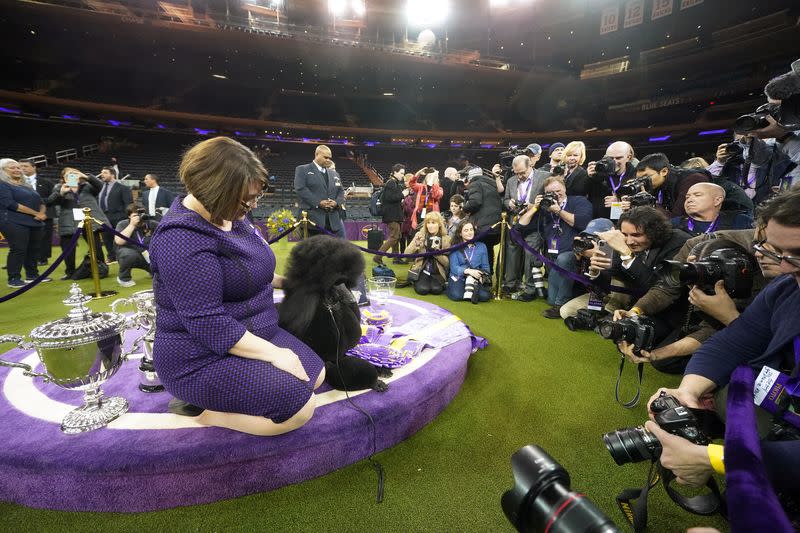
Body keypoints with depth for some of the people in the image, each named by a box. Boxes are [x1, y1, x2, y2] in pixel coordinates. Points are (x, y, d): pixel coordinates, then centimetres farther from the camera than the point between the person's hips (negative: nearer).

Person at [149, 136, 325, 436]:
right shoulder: (183, 239, -27)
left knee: (315, 375, 7)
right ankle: (202, 411, -2)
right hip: (203, 358, -9)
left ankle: (216, 397, 7)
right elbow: (207, 324, -28)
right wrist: (273, 352, -25)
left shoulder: (227, 214, 2)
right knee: (301, 406, -19)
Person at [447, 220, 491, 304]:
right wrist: (468, 271, -23)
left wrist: (482, 277, -16)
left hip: (476, 278, 2)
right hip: (458, 278, -2)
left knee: (485, 296, -27)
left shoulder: (481, 246, 9)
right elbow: (454, 267, -7)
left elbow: (485, 267, 6)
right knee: (456, 295, -33)